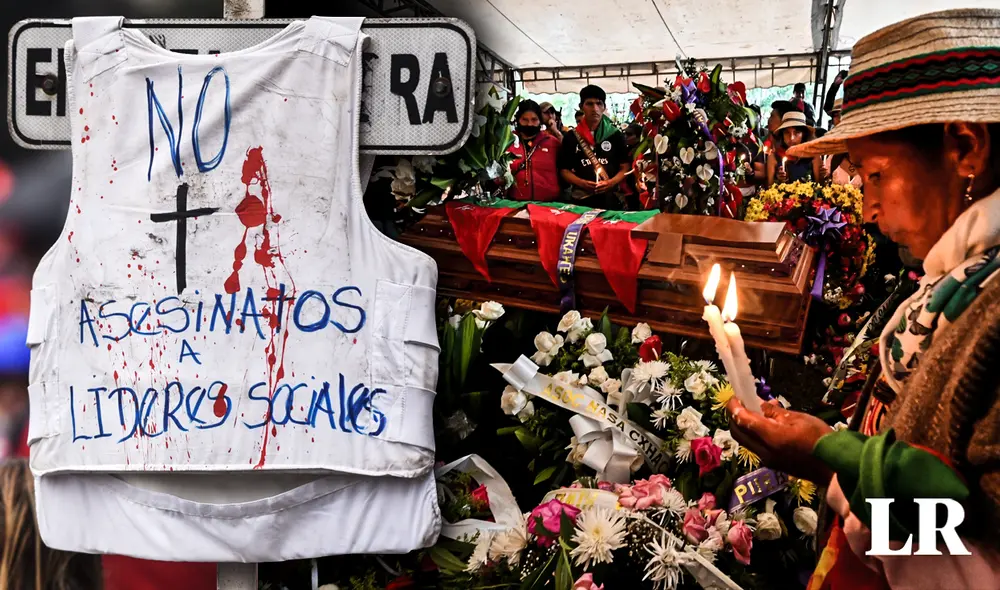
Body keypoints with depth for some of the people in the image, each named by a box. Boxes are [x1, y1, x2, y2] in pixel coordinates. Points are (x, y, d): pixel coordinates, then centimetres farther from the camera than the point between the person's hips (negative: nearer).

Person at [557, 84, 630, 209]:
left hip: (610, 199, 0)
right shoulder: (571, 137, 5)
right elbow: (564, 170, 5)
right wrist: (582, 183, -12)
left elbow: (625, 167, 5)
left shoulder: (615, 135, 5)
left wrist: (611, 182, -14)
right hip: (581, 199, 0)